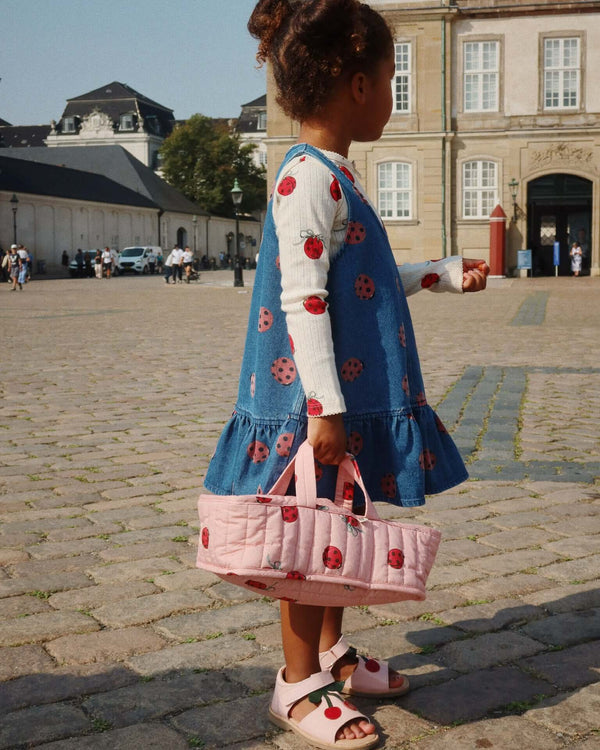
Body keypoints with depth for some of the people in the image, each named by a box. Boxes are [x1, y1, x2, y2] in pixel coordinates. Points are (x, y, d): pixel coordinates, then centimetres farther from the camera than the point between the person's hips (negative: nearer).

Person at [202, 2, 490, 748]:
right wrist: (325, 406, -25)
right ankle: (297, 684, 16)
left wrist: (449, 272, 30)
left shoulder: (334, 176, 16)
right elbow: (302, 300, -23)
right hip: (316, 400, -10)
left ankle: (331, 654, 33)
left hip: (353, 396, 10)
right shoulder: (308, 178, -17)